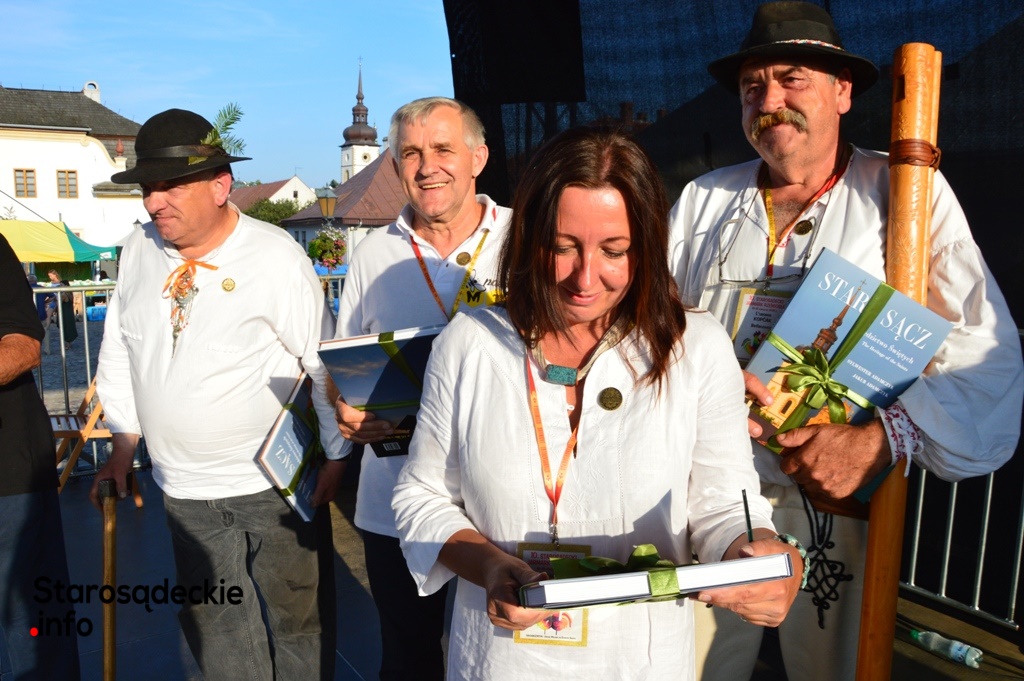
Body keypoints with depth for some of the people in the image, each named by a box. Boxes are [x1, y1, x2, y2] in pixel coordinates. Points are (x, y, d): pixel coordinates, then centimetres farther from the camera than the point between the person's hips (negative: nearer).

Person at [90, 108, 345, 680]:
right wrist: (123, 450, 13)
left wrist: (335, 457, -8)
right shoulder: (138, 253, 2)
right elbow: (119, 352, 13)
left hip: (273, 483, -5)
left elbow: (326, 361, -11)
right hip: (184, 488, 5)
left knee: (296, 617, 10)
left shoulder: (276, 257, -14)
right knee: (211, 621, 17)